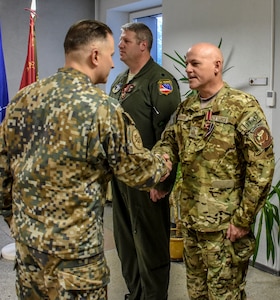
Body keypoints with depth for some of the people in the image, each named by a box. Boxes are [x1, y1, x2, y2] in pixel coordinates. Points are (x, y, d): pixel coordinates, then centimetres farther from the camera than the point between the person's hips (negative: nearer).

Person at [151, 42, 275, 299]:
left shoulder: (243, 107, -13)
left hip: (225, 223, -6)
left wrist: (244, 219, -16)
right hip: (190, 217, 7)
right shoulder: (186, 107, 8)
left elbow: (261, 166, -15)